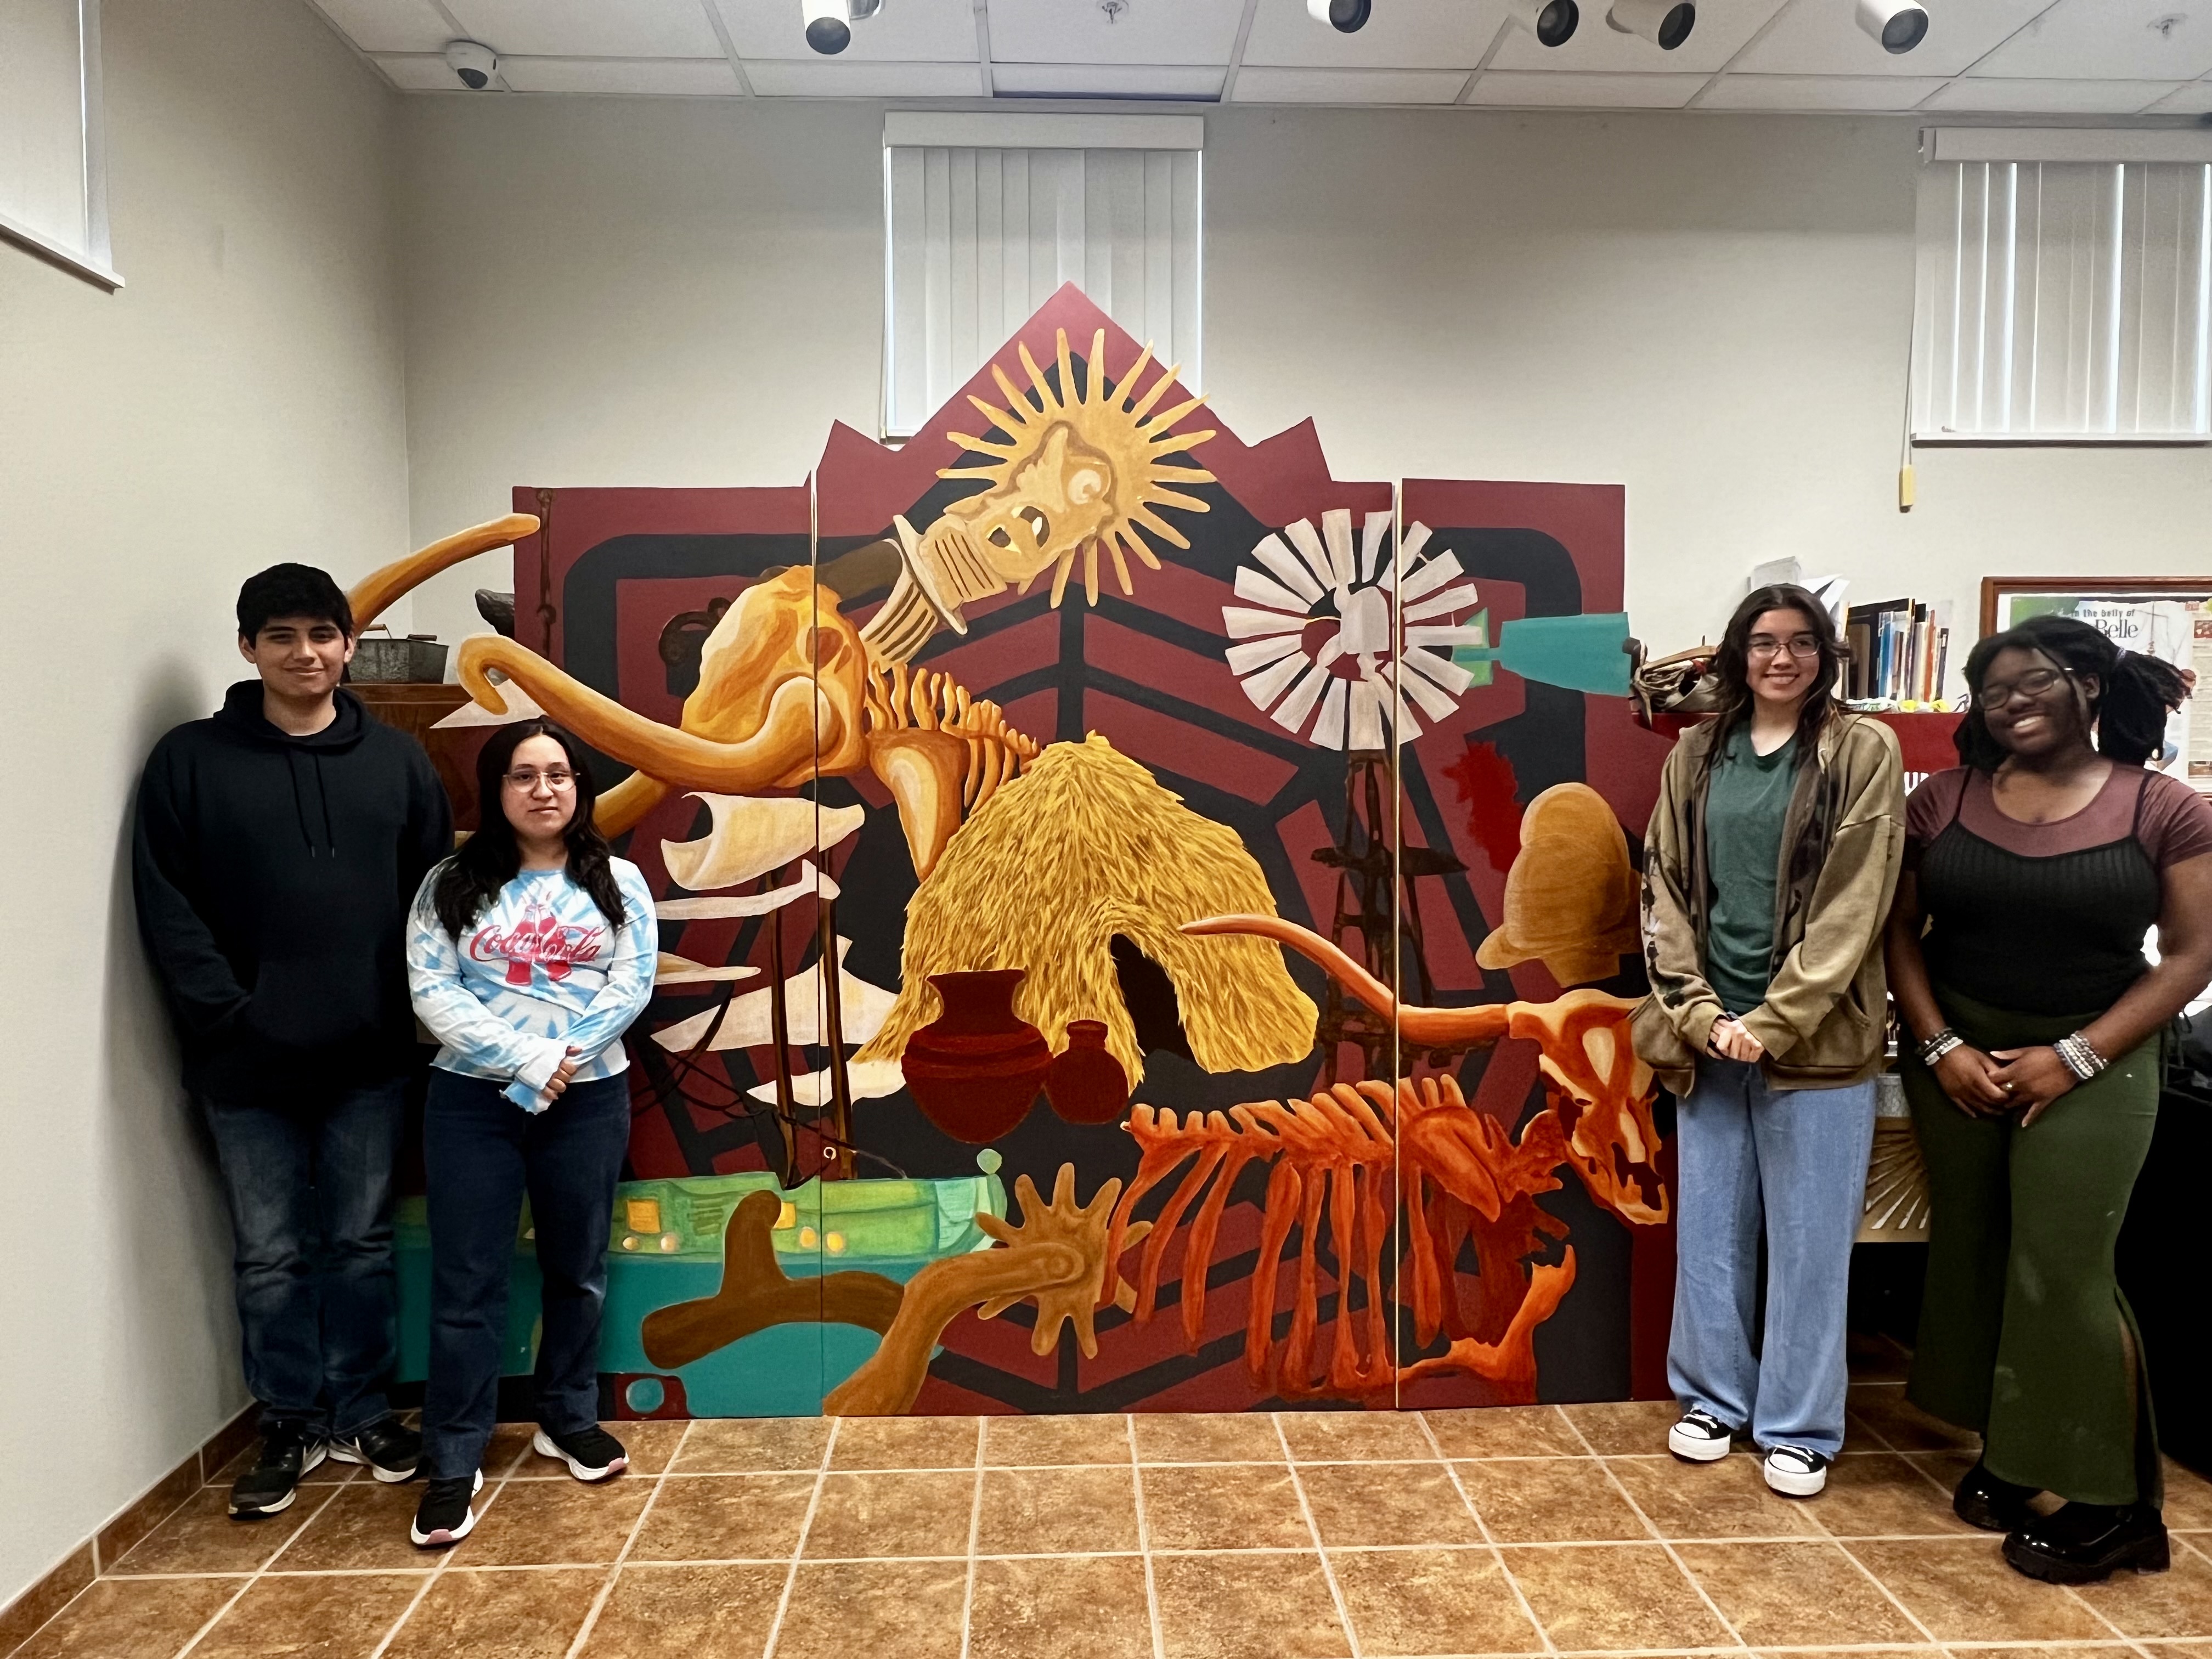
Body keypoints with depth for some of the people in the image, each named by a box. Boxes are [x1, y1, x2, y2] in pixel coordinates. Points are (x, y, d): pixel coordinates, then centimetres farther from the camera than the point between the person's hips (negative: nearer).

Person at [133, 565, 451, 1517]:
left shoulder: (397, 760, 5)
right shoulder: (189, 761, 0)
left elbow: (433, 895, 4)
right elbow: (167, 910, -5)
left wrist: (408, 1006, -5)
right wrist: (229, 1018, -12)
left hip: (368, 1056, 1)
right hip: (248, 1064, -1)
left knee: (360, 1243, 12)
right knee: (270, 1254, 10)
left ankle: (359, 1414, 27)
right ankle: (290, 1424, 26)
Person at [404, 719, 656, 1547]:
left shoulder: (617, 881, 4)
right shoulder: (451, 884, 2)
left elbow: (632, 983, -5)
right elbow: (431, 990, -8)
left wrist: (563, 1061, -17)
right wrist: (525, 1061, -18)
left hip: (588, 1101, 1)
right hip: (471, 1100, -1)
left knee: (577, 1270, 13)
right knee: (467, 1282, 2)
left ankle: (568, 1420, 32)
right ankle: (455, 1462, 13)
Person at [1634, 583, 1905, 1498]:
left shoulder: (1863, 752, -3)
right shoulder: (1696, 754, 7)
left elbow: (1851, 905, -9)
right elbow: (1663, 889, 5)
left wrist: (1774, 1023, -13)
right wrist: (1698, 1012, -6)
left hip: (1814, 1040, -3)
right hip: (1707, 1034, 3)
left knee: (1808, 1238, 6)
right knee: (1709, 1227, 13)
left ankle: (1799, 1426, 22)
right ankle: (1713, 1396, 30)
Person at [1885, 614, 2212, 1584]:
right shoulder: (1945, 798, 0)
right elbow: (1901, 928, 2)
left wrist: (2076, 1057, -13)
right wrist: (1940, 1045, -9)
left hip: (2089, 1061, -3)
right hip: (1957, 1053, 3)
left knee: (2063, 1268, -5)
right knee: (1971, 1248, 8)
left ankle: (2116, 1501, 10)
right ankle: (2005, 1448, 25)